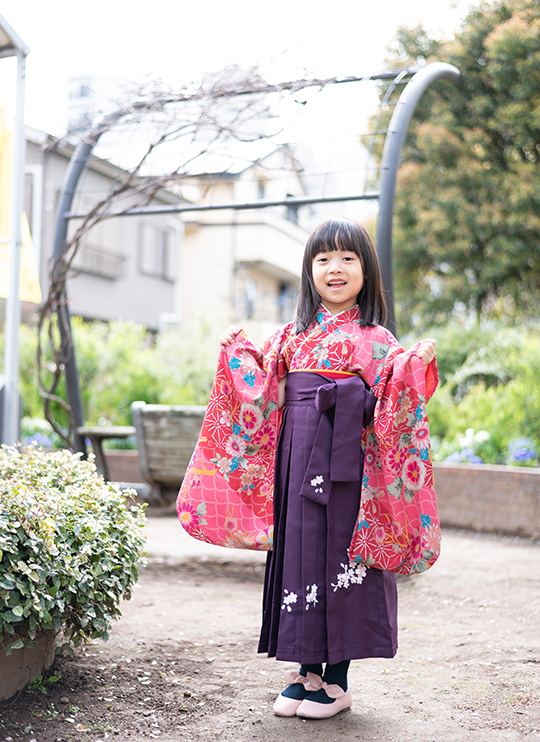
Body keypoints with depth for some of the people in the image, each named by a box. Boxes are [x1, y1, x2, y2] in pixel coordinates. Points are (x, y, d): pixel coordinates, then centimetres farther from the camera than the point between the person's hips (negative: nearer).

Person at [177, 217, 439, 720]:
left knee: (341, 554, 0)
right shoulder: (293, 335, 12)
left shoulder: (374, 339, -1)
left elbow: (387, 409, -8)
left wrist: (415, 366, -22)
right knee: (299, 554, 8)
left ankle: (337, 679, 14)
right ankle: (306, 670, 23)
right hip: (296, 461, 4)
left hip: (345, 466, -4)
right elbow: (267, 399, 14)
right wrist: (238, 354, 12)